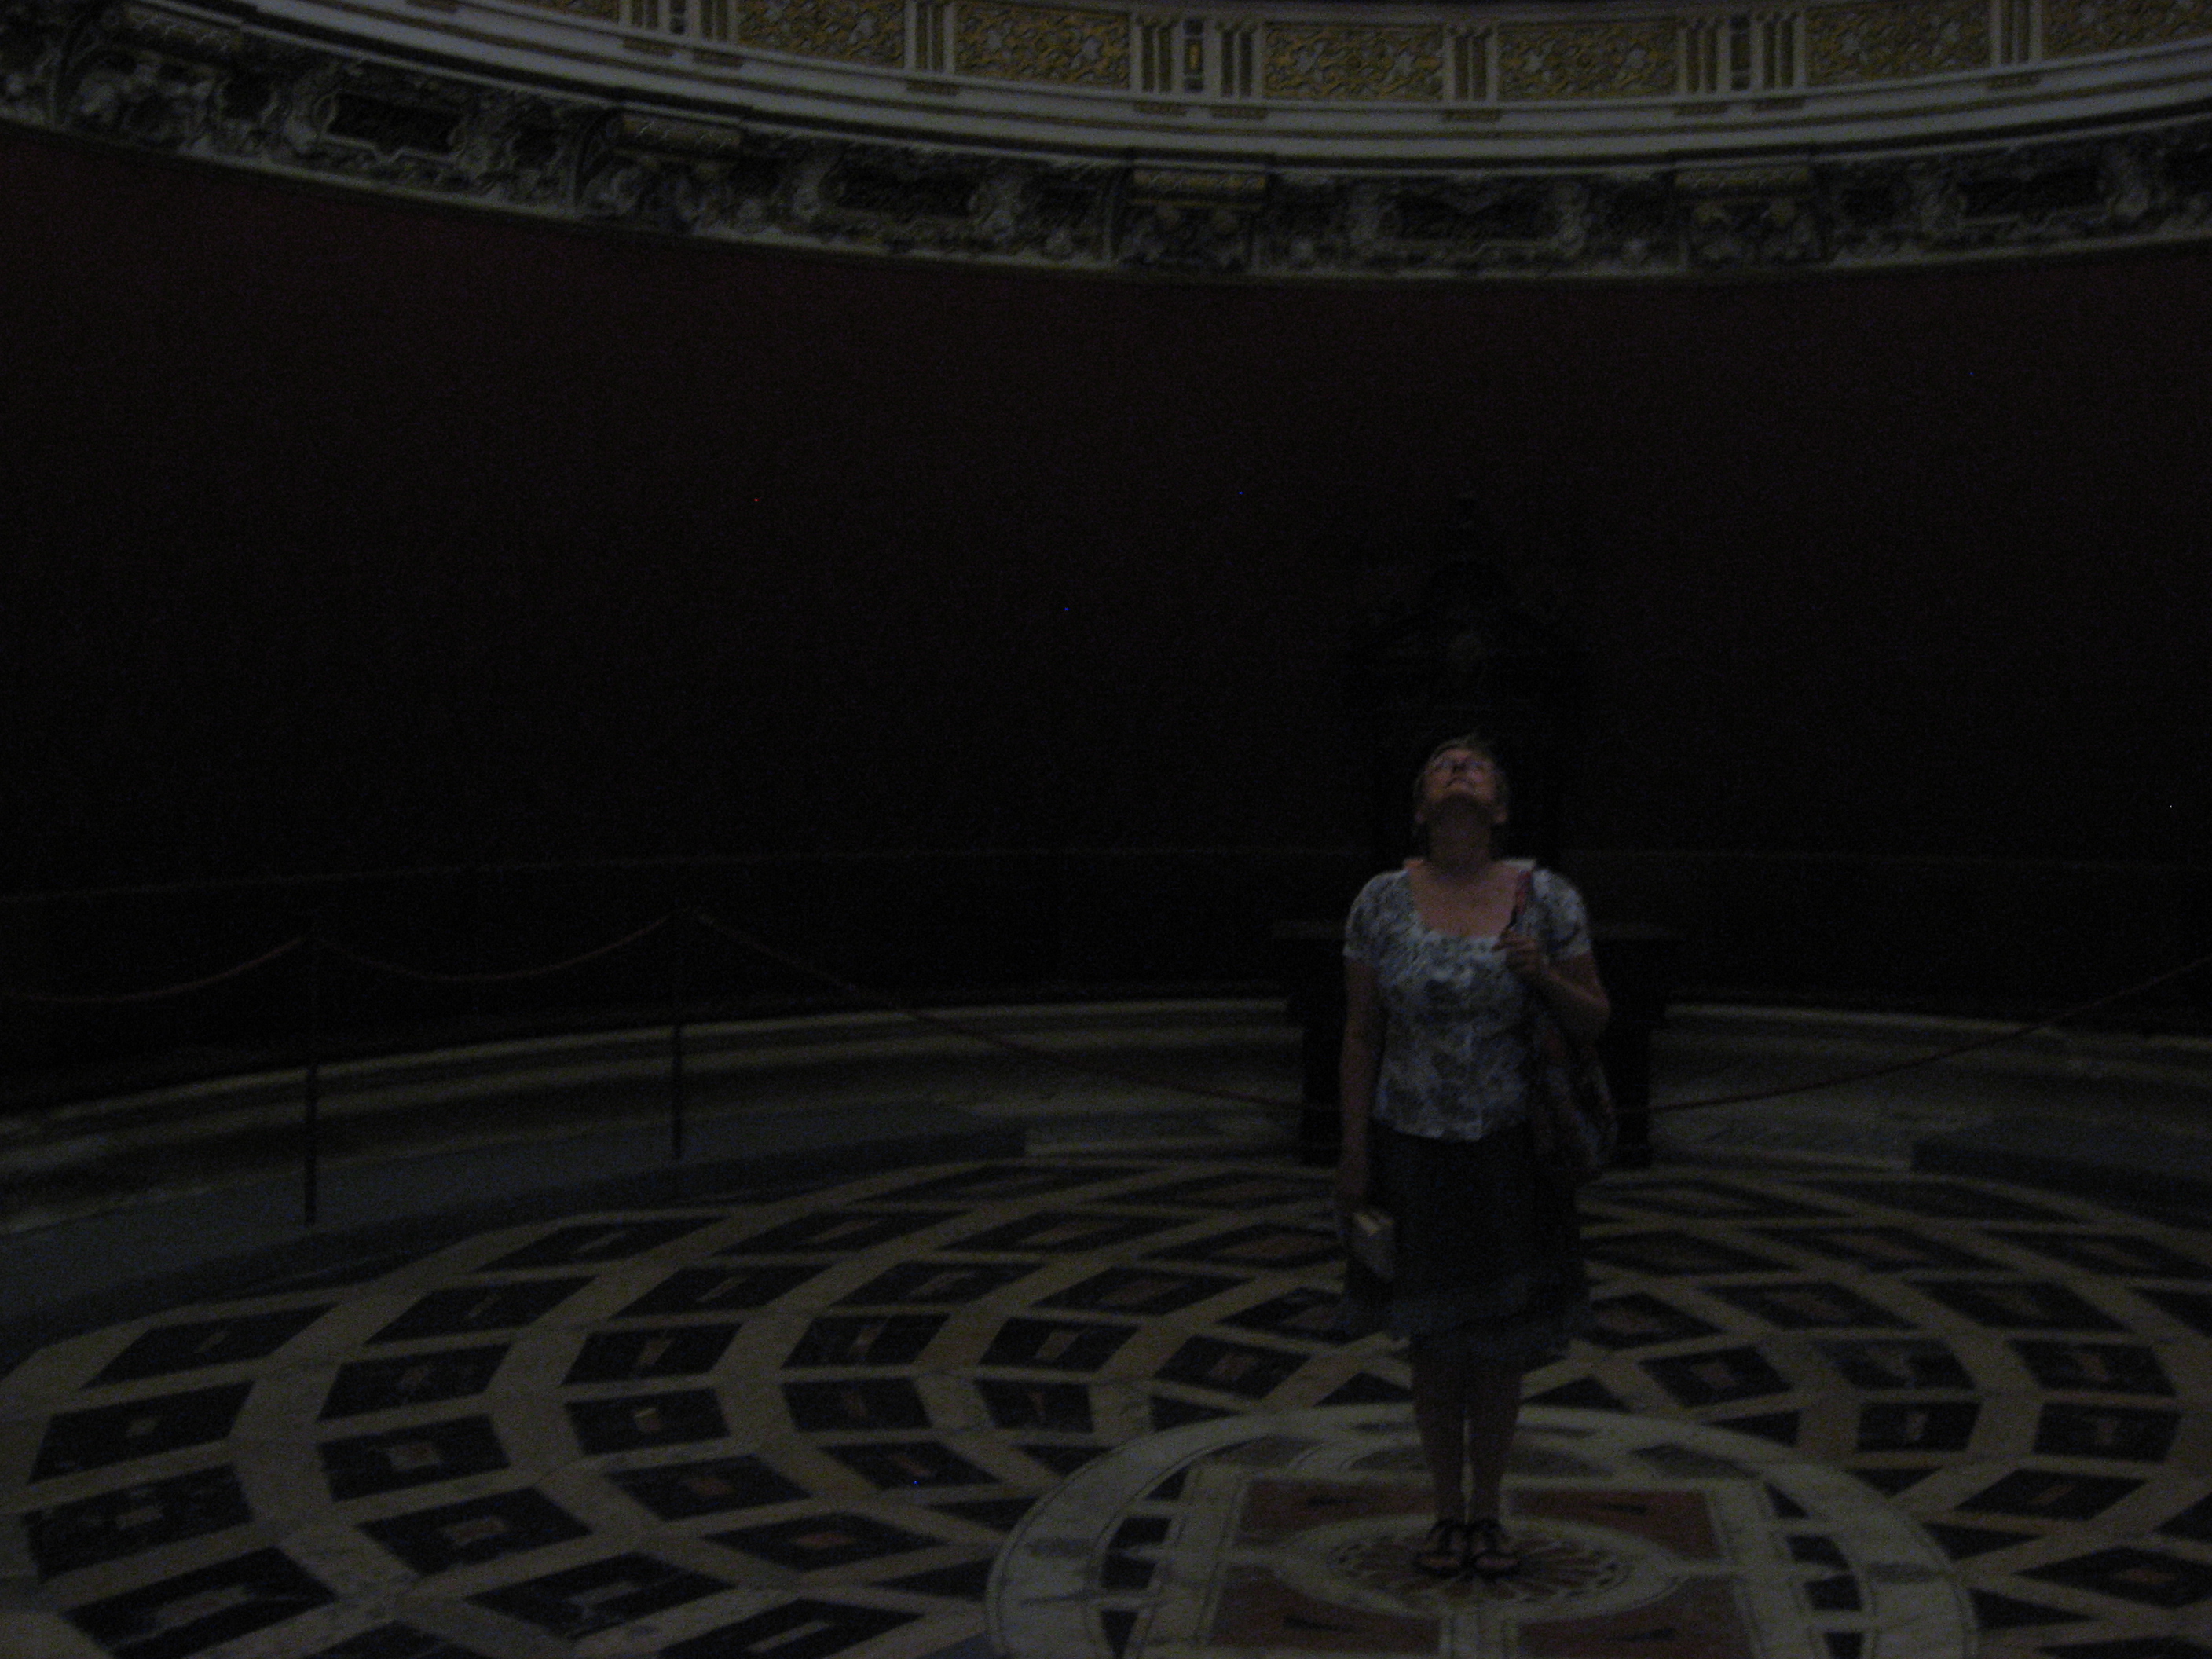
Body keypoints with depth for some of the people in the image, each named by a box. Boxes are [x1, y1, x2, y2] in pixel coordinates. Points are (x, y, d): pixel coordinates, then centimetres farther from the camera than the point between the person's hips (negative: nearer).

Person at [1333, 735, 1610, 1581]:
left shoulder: (1545, 897, -4)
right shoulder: (1382, 902, -4)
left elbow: (1595, 1020, 1)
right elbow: (1361, 1037, -1)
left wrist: (1543, 976, -19)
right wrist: (1354, 1153, -2)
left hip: (1510, 1153, 0)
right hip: (1415, 1152, 0)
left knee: (1499, 1348, 9)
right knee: (1433, 1343, 11)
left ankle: (1487, 1512, 28)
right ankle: (1448, 1511, 28)